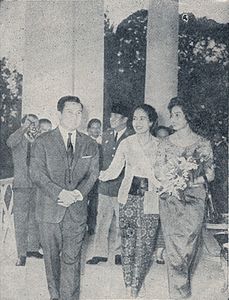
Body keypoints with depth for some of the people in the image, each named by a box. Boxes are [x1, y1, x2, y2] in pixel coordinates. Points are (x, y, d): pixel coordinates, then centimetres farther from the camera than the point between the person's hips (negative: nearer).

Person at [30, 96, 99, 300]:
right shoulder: (43, 141, 1)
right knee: (51, 256, 11)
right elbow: (37, 173, -6)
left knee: (72, 258, 1)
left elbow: (93, 174, 5)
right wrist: (60, 193, -18)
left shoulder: (90, 145, 9)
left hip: (77, 209, 1)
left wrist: (78, 193, -14)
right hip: (50, 208, 0)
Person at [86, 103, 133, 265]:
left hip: (122, 187, -4)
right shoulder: (106, 135, 9)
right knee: (102, 222, 7)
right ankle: (100, 253, 19)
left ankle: (120, 253, 25)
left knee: (121, 223, 9)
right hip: (105, 186, 4)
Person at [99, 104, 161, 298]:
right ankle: (128, 284, 19)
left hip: (150, 198, -1)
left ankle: (135, 286, 18)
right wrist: (99, 175, -17)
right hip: (129, 196, 1)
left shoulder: (159, 145, 2)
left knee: (145, 244, 1)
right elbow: (114, 170, 2)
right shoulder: (126, 143, 3)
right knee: (127, 242, 3)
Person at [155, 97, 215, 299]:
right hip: (170, 201, 1)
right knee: (174, 246, 2)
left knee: (189, 245, 2)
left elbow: (210, 174, 4)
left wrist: (191, 181, -10)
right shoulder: (165, 143, 5)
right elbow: (158, 172, 6)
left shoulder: (203, 144, 1)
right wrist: (173, 182, -11)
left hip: (194, 201, -1)